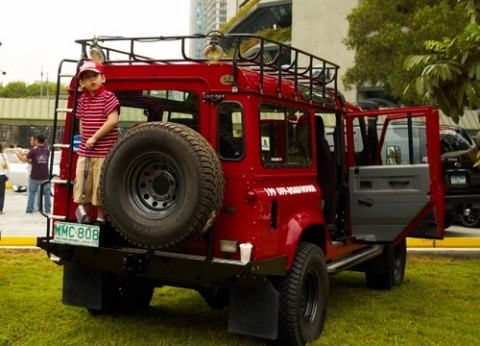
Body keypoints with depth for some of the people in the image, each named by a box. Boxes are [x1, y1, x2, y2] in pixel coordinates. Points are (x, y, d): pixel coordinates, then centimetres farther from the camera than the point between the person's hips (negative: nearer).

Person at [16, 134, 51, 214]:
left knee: (32, 193, 11)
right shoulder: (47, 151, 1)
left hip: (35, 177, -2)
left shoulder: (33, 151, -12)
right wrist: (30, 161, 18)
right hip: (45, 177, 2)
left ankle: (29, 209, 12)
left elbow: (24, 160, -6)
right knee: (46, 193, 10)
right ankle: (47, 209, 10)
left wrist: (18, 154, 12)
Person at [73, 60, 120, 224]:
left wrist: (94, 138, -18)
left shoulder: (108, 97, -8)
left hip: (104, 152, -6)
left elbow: (113, 120, -18)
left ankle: (100, 217, 13)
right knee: (83, 184, 12)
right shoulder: (82, 99, 12)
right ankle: (84, 212, 28)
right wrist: (84, 140, 8)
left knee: (101, 186, 0)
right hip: (85, 151, 6)